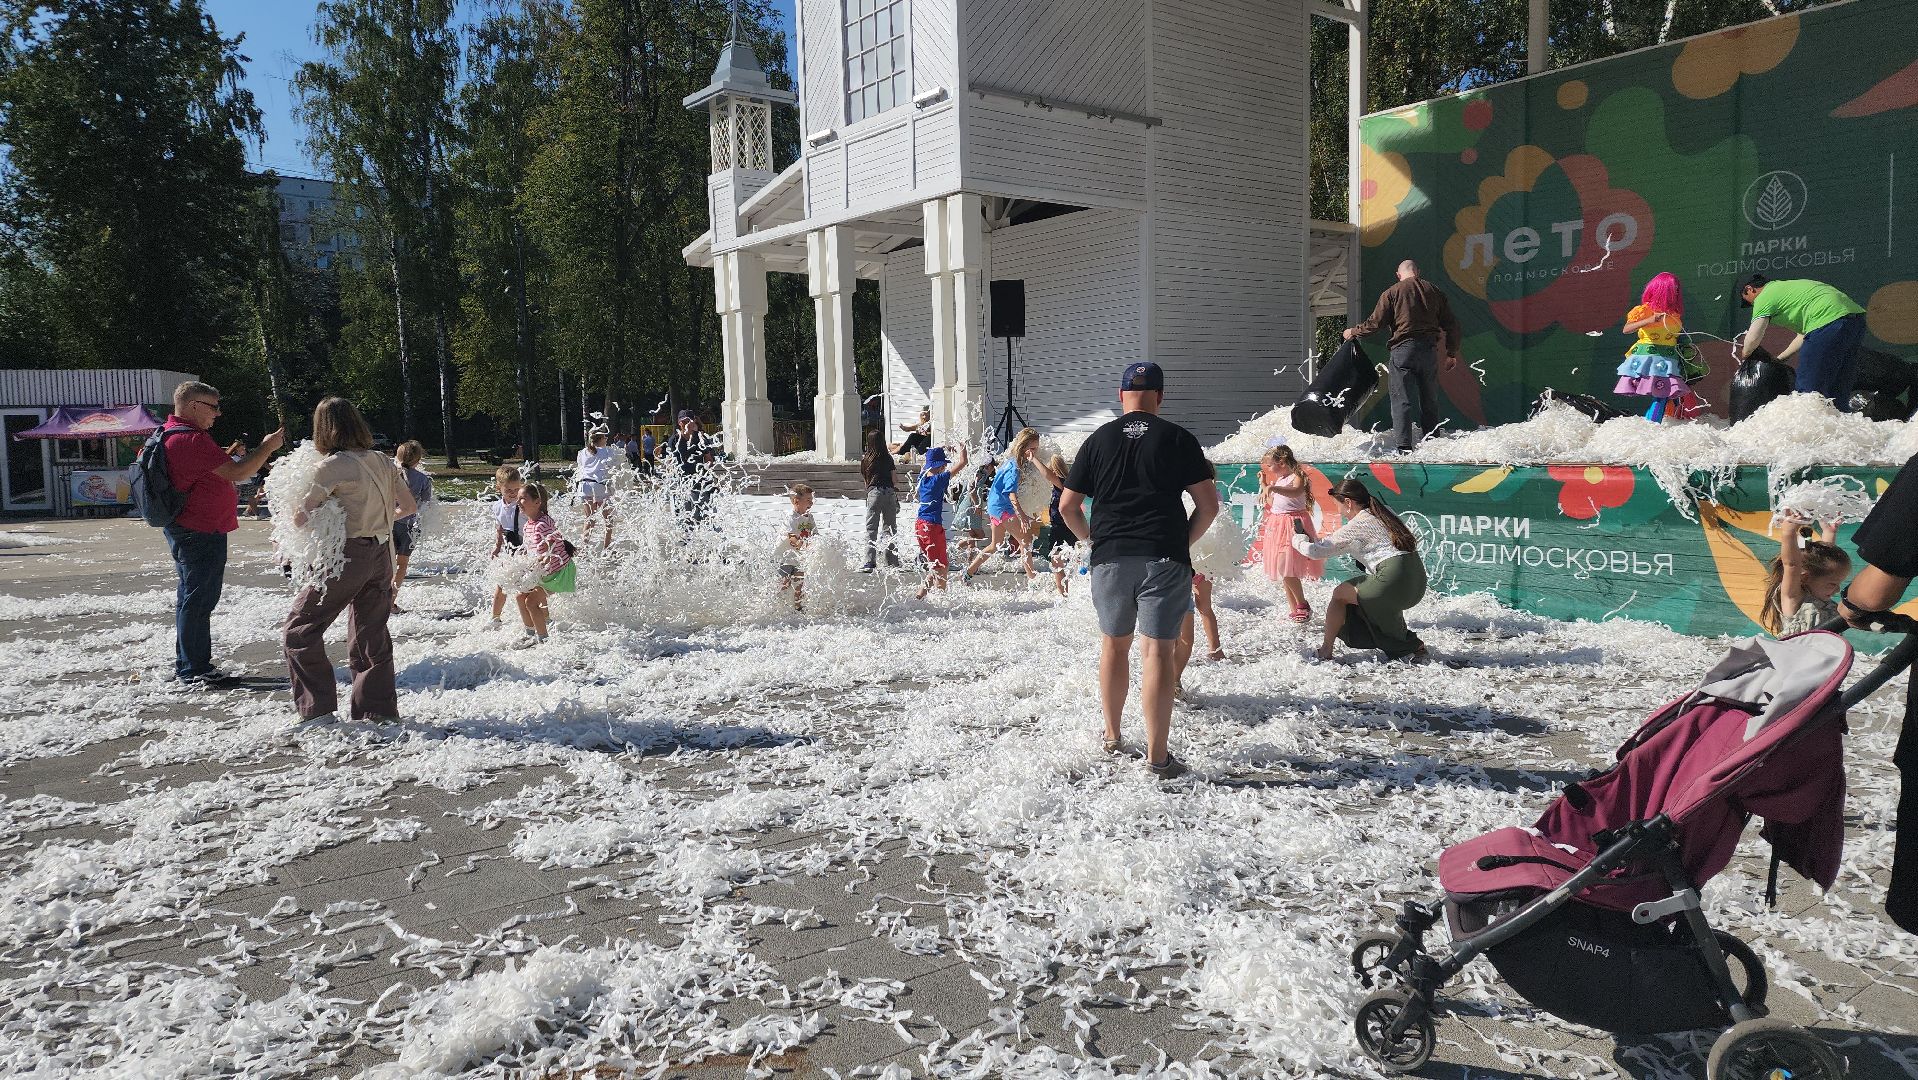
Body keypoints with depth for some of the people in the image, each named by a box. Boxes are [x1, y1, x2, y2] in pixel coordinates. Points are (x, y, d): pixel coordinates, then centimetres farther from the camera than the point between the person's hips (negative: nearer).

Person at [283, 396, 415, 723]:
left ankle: (317, 710, 5)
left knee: (299, 630, 7)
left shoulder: (332, 466, -12)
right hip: (382, 554, 6)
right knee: (371, 635, 15)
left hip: (347, 555, -6)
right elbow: (409, 506, 11)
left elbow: (301, 516, -17)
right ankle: (379, 710, 18)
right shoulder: (383, 462, 6)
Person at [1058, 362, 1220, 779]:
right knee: (1158, 650, -3)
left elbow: (1067, 507, 8)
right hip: (1164, 557, -2)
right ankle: (1158, 756, -4)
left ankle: (1112, 737, 30)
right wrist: (1184, 542, 10)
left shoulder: (1099, 440, 8)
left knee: (1114, 643, 18)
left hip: (1110, 557, 3)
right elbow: (1209, 505, -2)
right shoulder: (1178, 439, 2)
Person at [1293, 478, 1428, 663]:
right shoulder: (1385, 513, 19)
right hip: (1418, 581, 8)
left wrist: (1297, 539, 19)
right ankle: (1413, 645, 32)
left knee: (1340, 594, 8)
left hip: (1395, 580, -8)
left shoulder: (1356, 525, -4)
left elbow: (1316, 550, -3)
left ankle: (1325, 652, 13)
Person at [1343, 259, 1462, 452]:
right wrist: (1452, 353, 20)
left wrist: (1353, 332, 13)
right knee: (1429, 400, 14)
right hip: (1430, 349, 4)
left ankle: (1404, 445, -12)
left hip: (1403, 349, -4)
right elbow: (1451, 324, 13)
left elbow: (1375, 323, -4)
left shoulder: (1392, 293, -1)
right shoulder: (1434, 291, 12)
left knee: (1401, 399, -4)